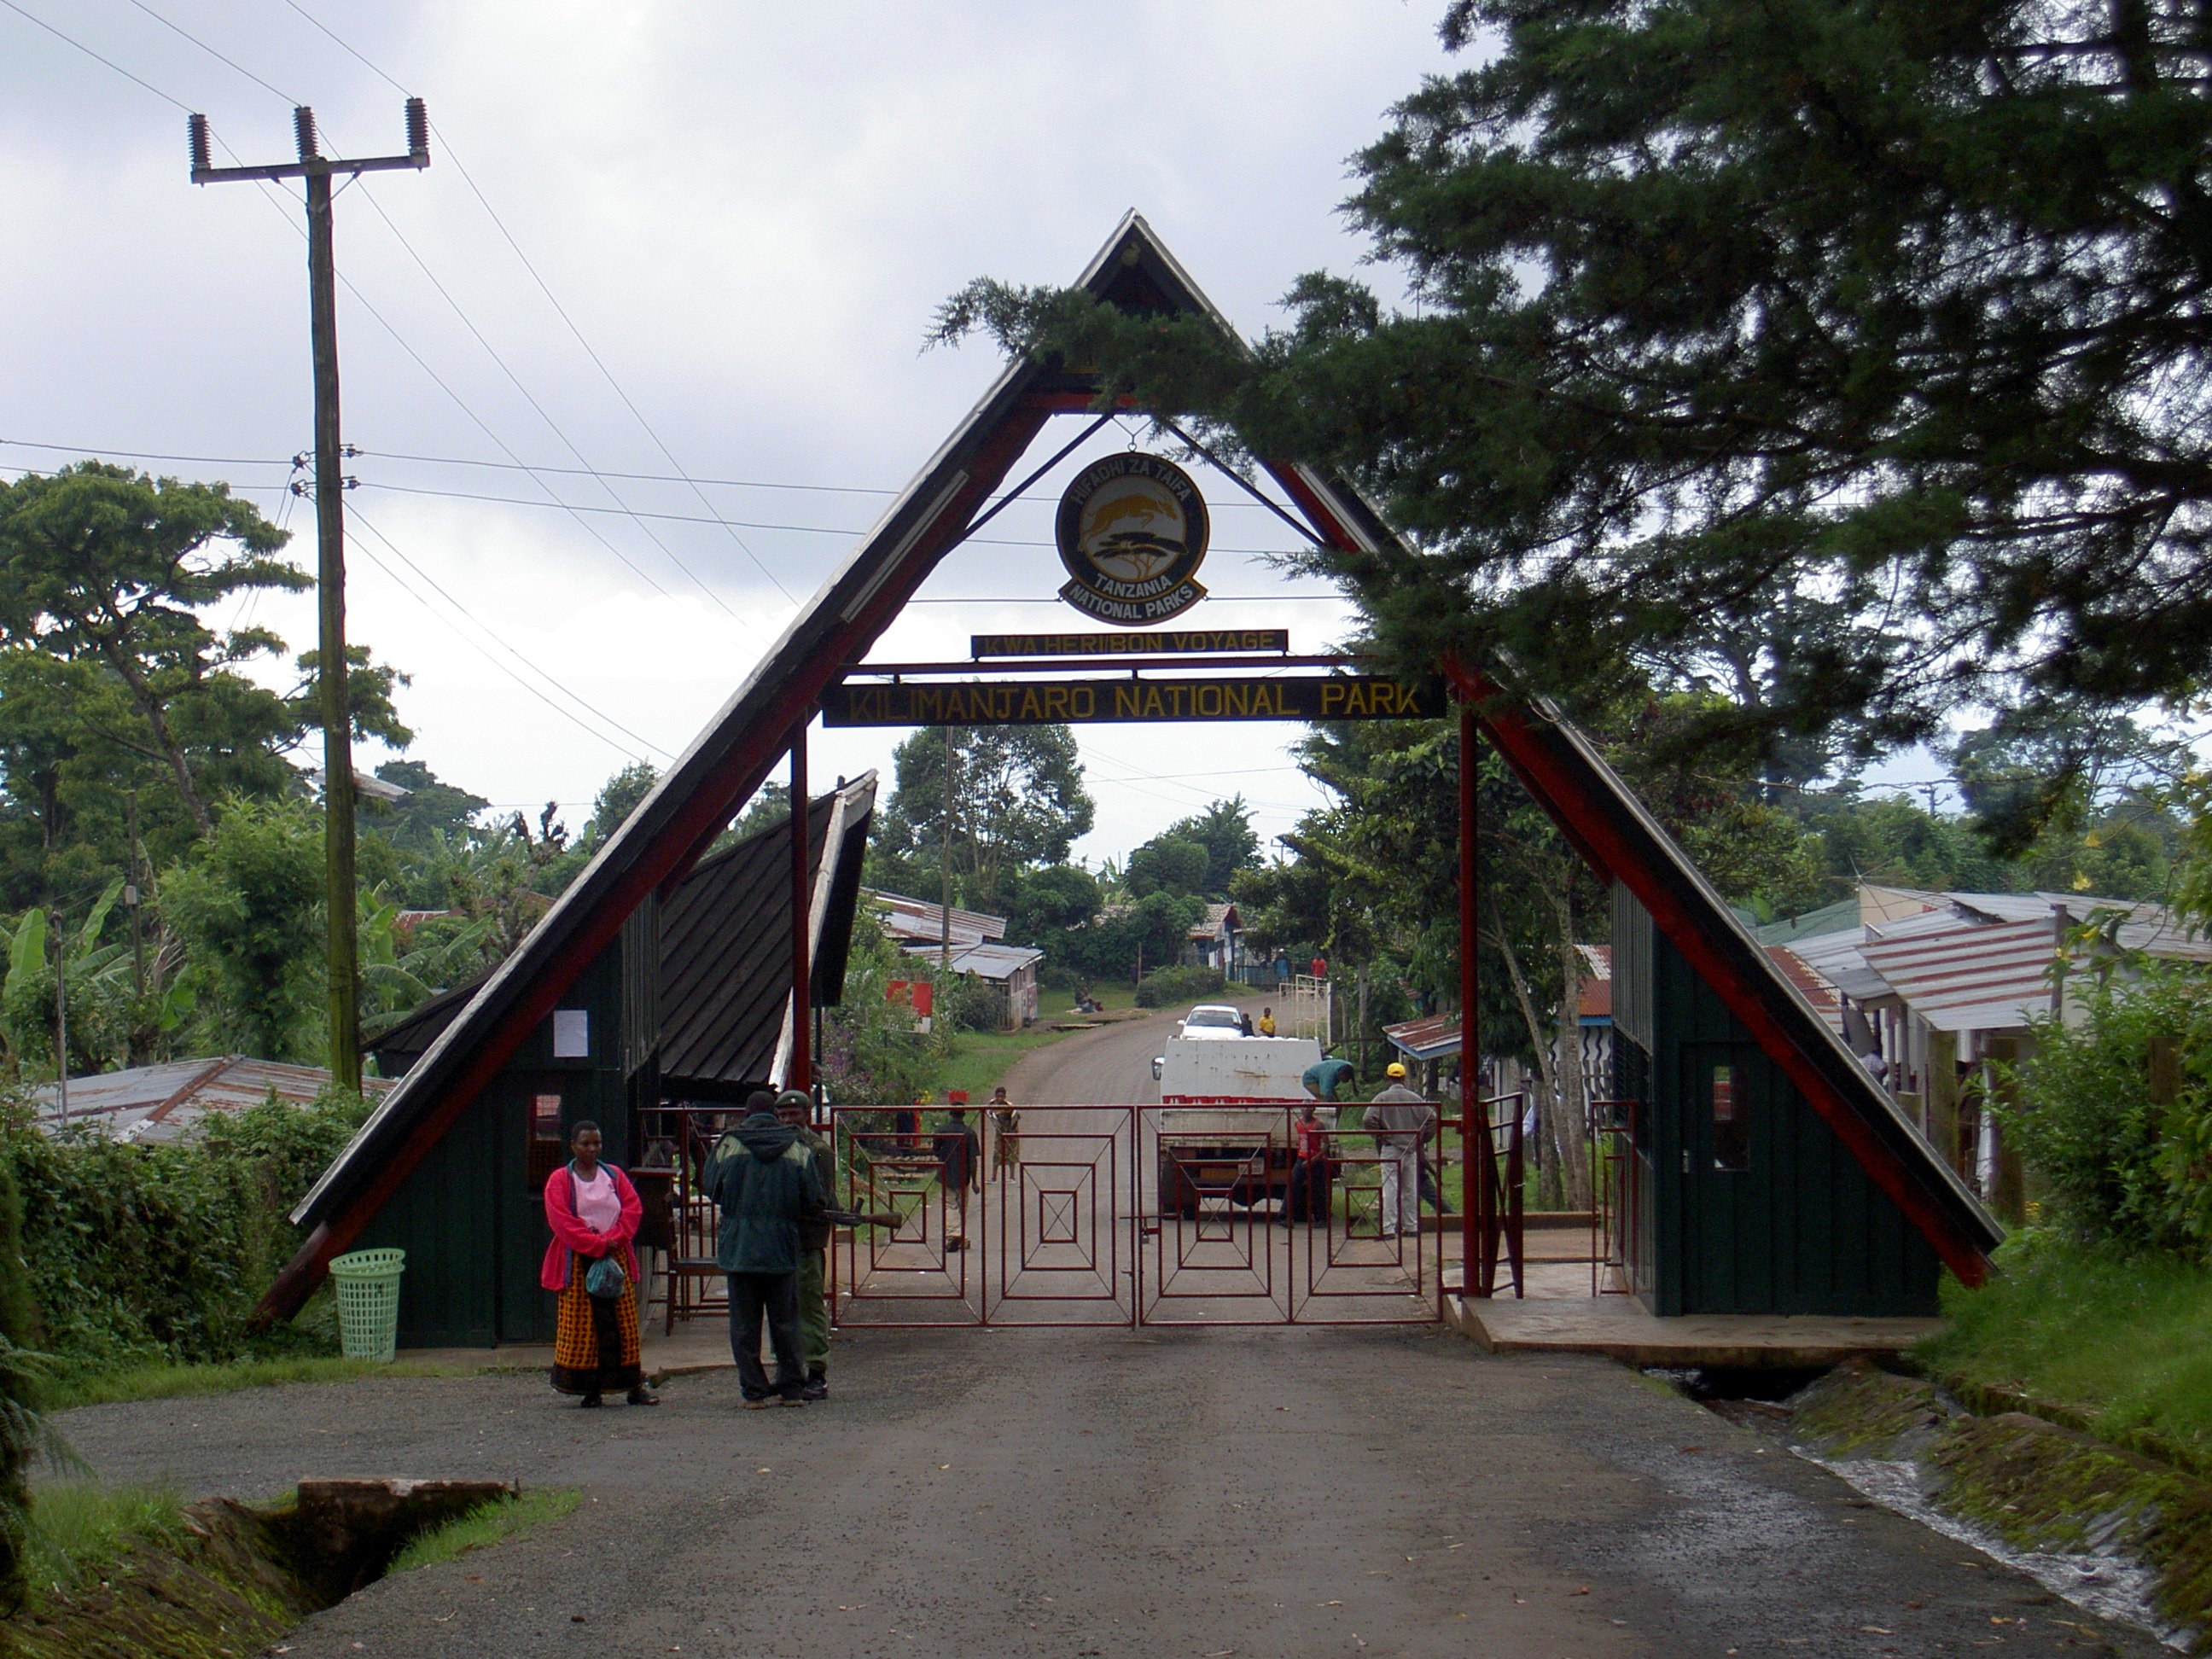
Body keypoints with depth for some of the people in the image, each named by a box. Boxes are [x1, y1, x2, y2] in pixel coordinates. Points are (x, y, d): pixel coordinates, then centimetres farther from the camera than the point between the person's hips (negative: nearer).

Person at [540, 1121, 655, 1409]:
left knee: (624, 1323, 1)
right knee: (582, 1325, -4)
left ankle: (633, 1386, 3)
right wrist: (597, 1245, -15)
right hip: (578, 1262, -3)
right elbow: (561, 1220, -8)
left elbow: (633, 1209, 4)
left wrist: (614, 1239, -12)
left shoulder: (614, 1176, 13)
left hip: (616, 1257, 3)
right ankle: (590, 1388, -1)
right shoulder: (560, 1180, 2)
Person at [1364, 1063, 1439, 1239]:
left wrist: (1379, 1136, 3)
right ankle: (1411, 1226, 15)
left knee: (1390, 1189, -5)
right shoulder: (1415, 1098, 3)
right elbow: (1432, 1119, 0)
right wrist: (1421, 1138, 11)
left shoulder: (1381, 1099, -5)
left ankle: (1389, 1229, -9)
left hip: (1390, 1148, -3)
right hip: (1412, 1150, 3)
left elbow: (1368, 1121, -13)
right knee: (1411, 1189, 11)